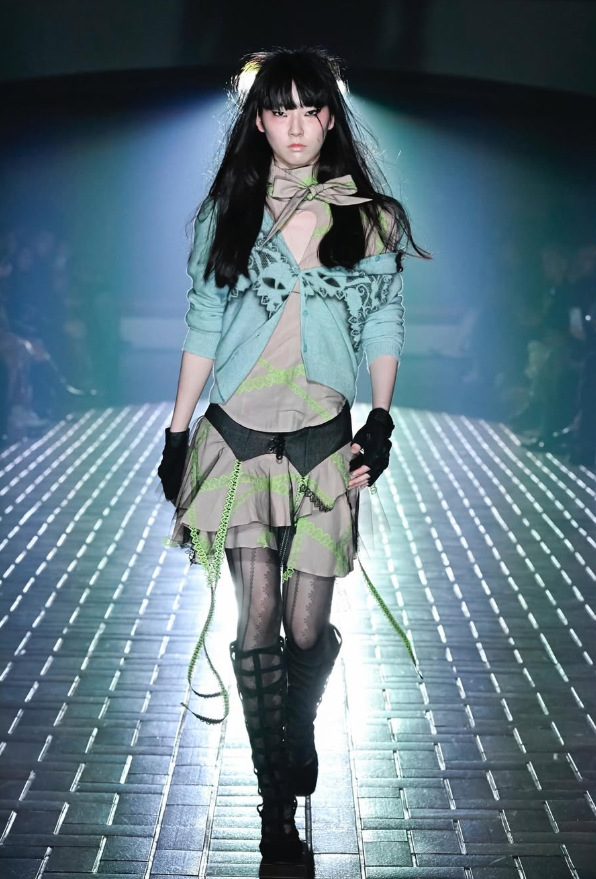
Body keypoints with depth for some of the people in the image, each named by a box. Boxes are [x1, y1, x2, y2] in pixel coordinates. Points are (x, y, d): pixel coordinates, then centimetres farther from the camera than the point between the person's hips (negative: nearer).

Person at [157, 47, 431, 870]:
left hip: (324, 442, 0)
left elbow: (384, 324, 7)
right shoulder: (226, 213, 5)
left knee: (308, 629, 1)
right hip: (238, 438, 0)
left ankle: (301, 732, 36)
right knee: (257, 623, -4)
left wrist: (381, 418, -6)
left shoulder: (369, 217, 4)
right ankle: (278, 809, 6)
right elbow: (202, 327, 7)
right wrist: (176, 433, 5)